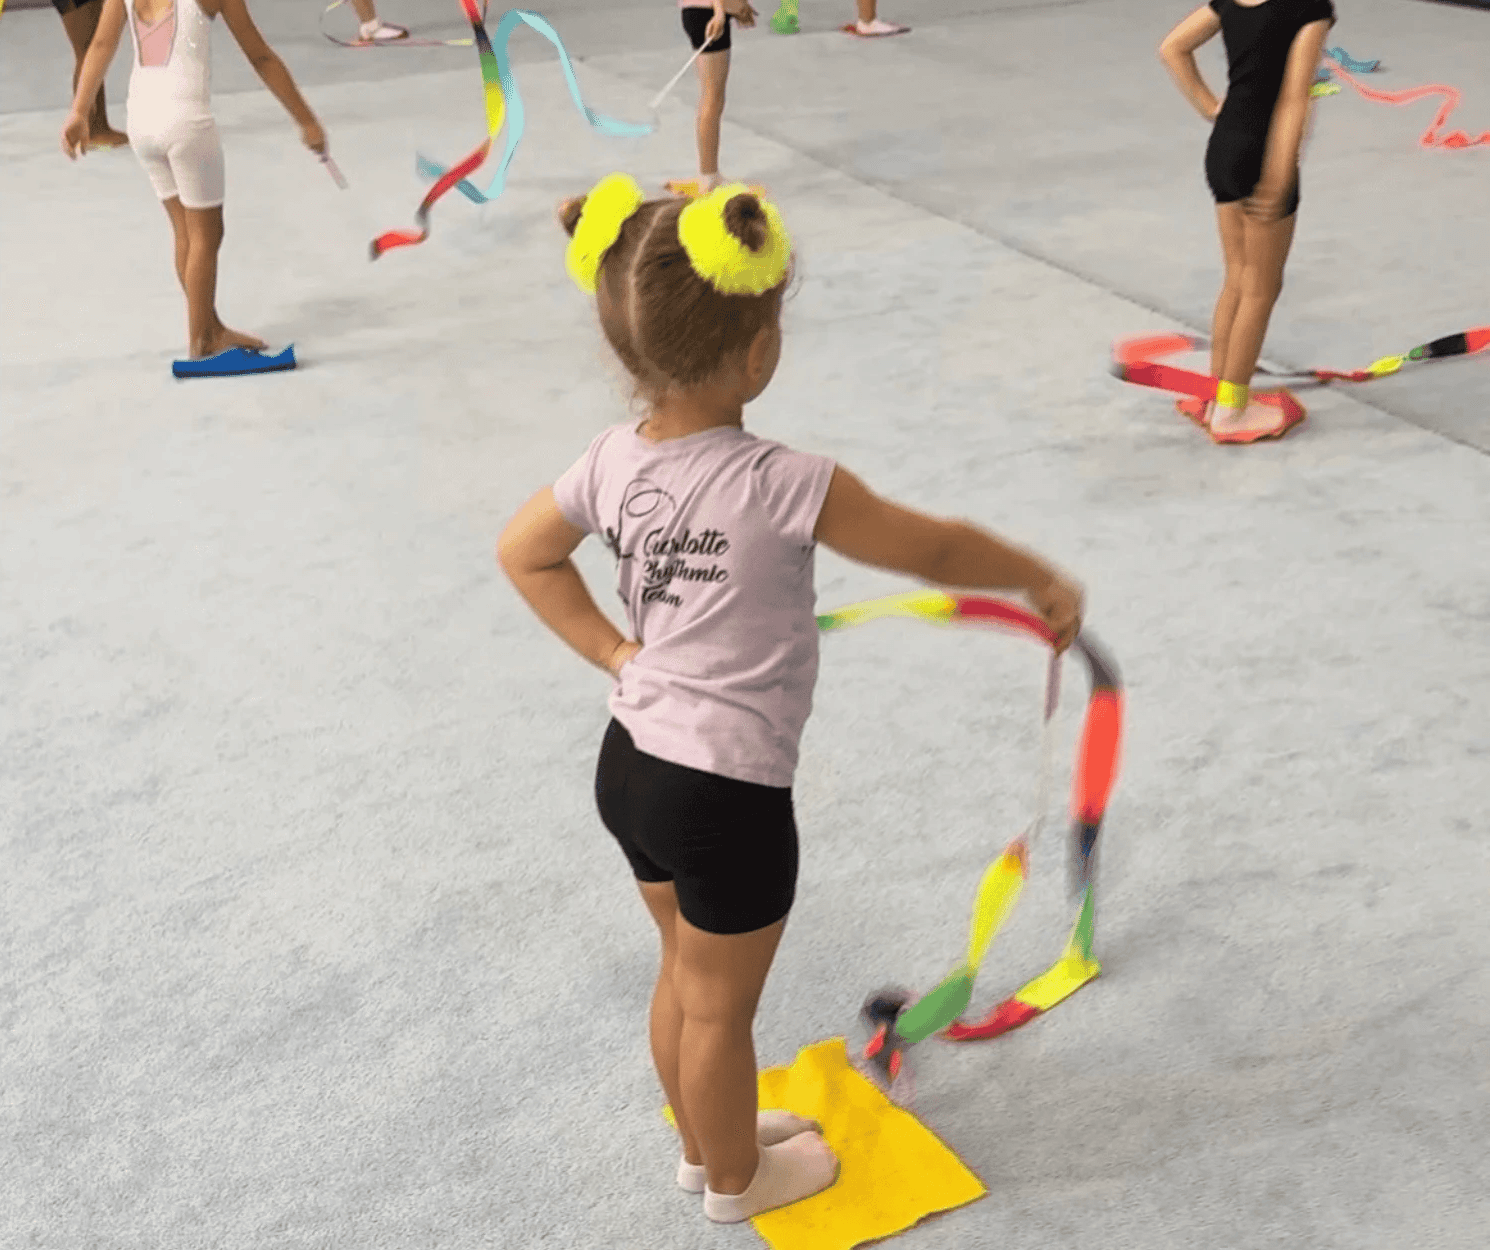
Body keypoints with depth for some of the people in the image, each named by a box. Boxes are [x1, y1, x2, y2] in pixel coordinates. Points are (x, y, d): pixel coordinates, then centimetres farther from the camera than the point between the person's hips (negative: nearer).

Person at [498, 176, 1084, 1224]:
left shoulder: (613, 460, -6)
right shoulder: (782, 486, -26)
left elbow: (524, 554, 10)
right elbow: (933, 549, -15)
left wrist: (615, 651, 8)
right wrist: (1043, 579, 1)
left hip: (631, 762, 7)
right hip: (728, 795, -7)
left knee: (686, 972, 28)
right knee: (721, 1006, 17)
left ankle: (706, 1143, 50)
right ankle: (736, 1180, 42)